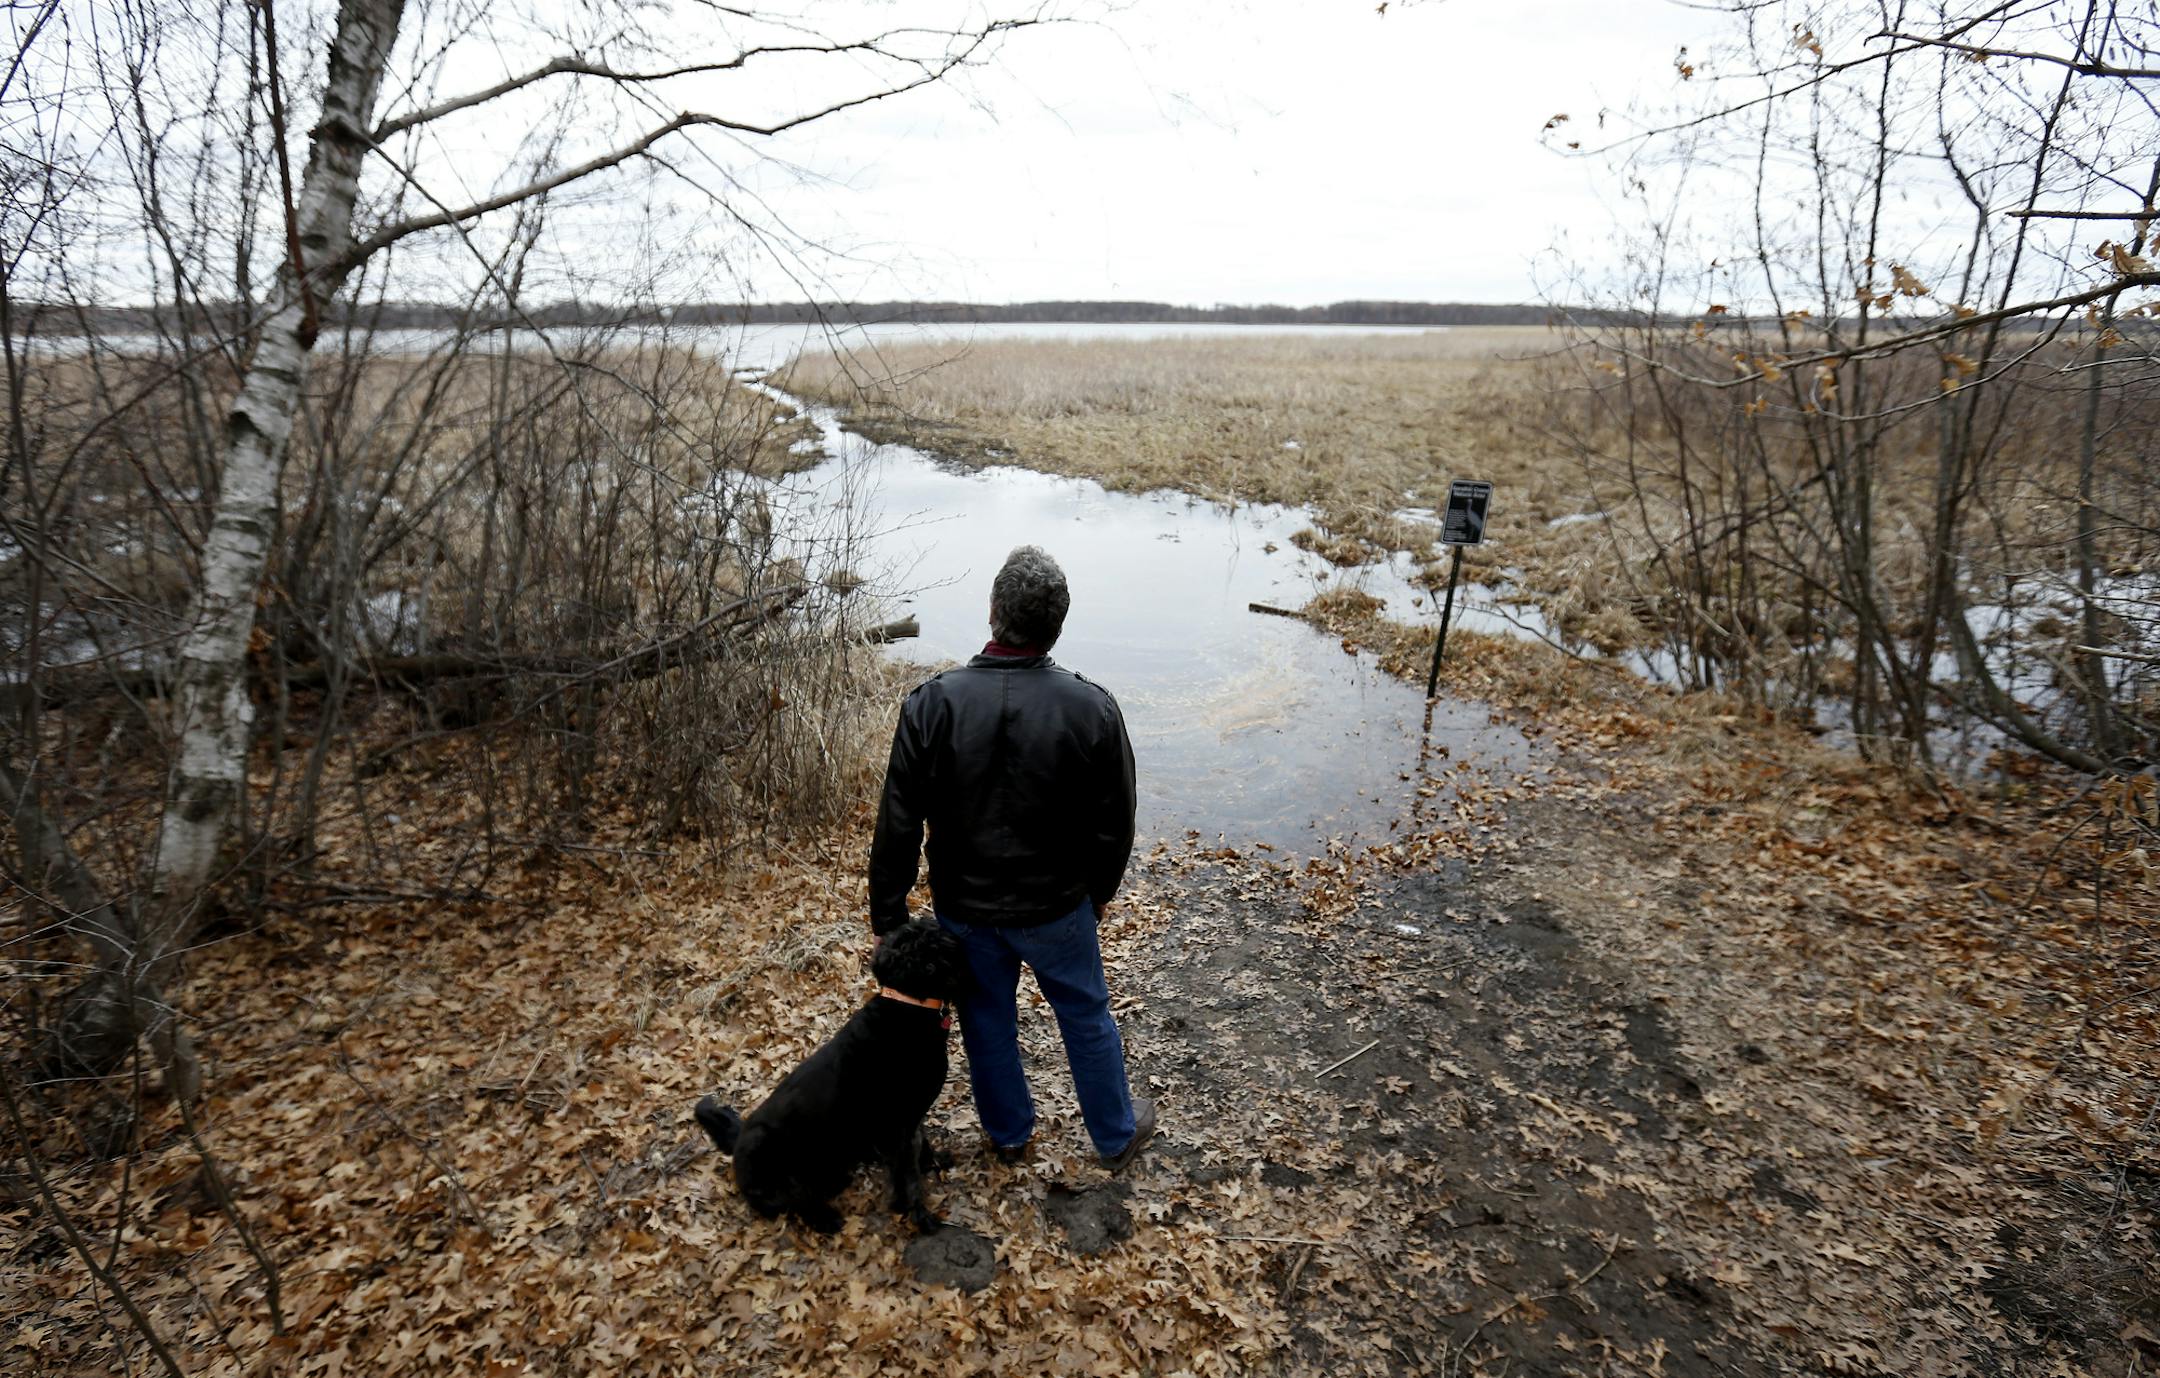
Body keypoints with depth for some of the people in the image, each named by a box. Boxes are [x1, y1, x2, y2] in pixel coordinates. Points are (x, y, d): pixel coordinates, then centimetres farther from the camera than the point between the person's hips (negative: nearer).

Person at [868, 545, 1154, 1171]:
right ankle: (1117, 1136, 41)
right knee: (1087, 1018, 20)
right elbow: (1114, 826, -8)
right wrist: (1096, 893, 11)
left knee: (987, 1019, 23)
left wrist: (888, 917, 0)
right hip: (1056, 908, -1)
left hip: (963, 908, 1)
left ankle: (1009, 1133, 45)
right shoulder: (1092, 708, -19)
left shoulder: (932, 704, -19)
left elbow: (898, 827, -13)